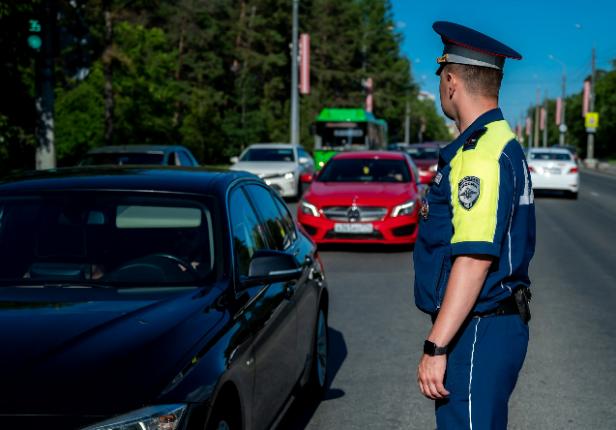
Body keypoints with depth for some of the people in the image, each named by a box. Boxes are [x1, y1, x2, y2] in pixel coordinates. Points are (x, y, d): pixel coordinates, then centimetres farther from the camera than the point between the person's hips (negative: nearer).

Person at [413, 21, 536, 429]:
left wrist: (435, 347, -26)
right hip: (496, 322, 10)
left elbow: (474, 258, -27)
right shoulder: (503, 142, 13)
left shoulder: (480, 153, -20)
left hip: (477, 333, -10)